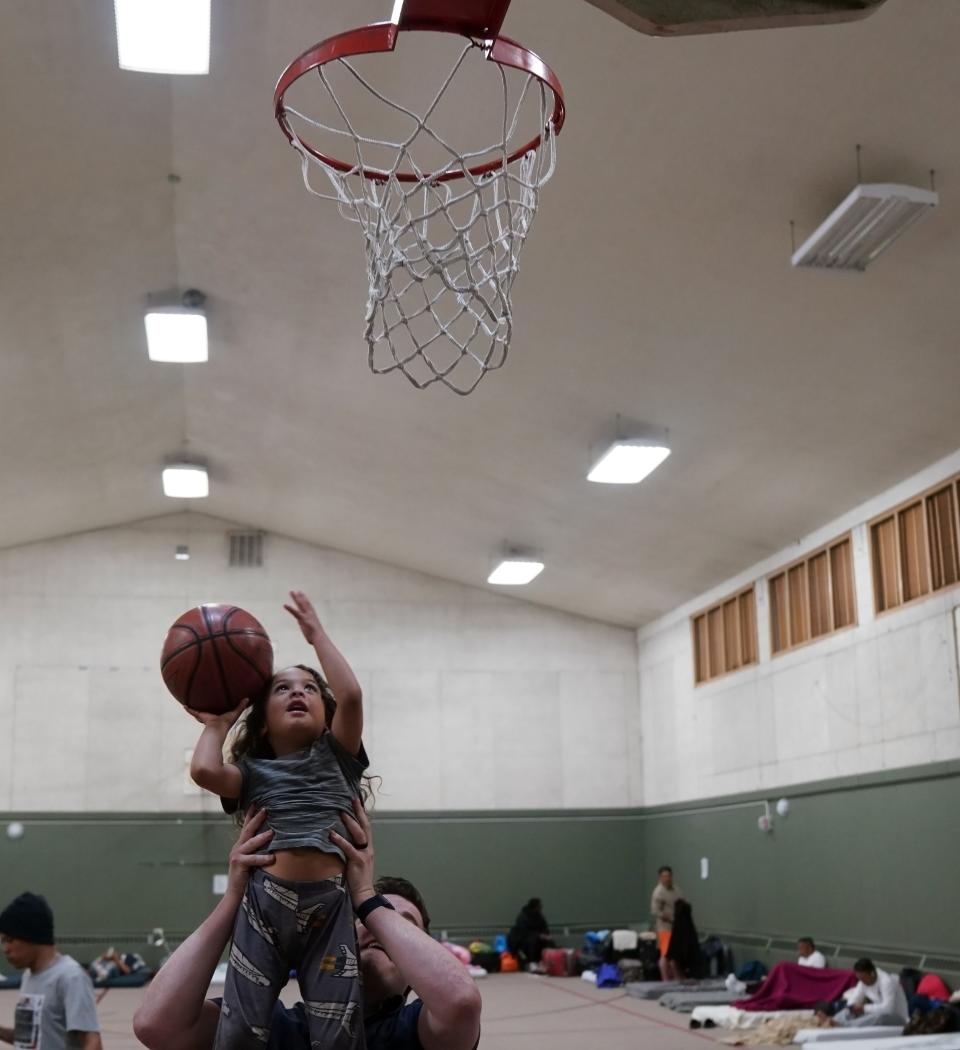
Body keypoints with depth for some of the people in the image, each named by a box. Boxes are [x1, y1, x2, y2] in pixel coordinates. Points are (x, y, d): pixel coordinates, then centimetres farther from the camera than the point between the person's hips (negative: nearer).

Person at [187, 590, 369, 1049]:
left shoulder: (336, 758, 17)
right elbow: (204, 770, -7)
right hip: (263, 904, 0)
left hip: (329, 905, 0)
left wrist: (316, 632, 11)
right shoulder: (252, 771, 15)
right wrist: (217, 723, 15)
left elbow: (351, 695, -1)